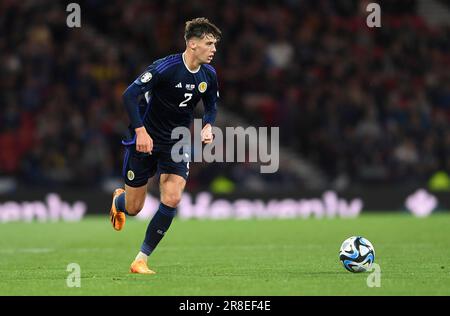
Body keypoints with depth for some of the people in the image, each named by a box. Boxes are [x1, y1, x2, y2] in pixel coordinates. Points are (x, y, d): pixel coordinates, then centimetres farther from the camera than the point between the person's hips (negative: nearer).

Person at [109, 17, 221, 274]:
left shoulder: (209, 75, -3)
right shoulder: (165, 68, -22)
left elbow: (212, 106, 15)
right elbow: (130, 95, -22)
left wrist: (208, 126, -6)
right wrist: (140, 131, -29)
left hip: (177, 144, 4)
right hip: (146, 140, -4)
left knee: (172, 199, -16)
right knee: (133, 208, 5)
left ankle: (141, 260, -5)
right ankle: (118, 200, 47)